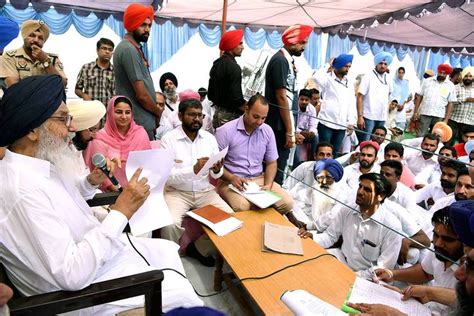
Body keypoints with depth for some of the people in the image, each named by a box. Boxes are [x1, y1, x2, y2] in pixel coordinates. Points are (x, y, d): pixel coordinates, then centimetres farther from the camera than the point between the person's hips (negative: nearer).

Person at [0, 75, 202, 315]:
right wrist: (121, 212, -29)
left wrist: (91, 182, -2)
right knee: (183, 291, -5)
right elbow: (72, 275, -32)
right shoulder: (22, 190, -31)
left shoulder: (42, 165, -2)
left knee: (170, 251, 17)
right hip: (86, 286, -9)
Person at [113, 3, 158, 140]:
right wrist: (158, 112, -3)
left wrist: (155, 113, 10)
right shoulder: (129, 49, -15)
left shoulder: (132, 47, 15)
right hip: (140, 122, -9)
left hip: (140, 120, 9)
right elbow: (141, 95, -19)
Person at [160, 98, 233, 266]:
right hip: (177, 192, -3)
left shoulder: (210, 138, 4)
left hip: (205, 191, 4)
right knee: (170, 224, -29)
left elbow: (216, 175, 5)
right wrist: (194, 169, -32)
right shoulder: (168, 139, -9)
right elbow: (167, 176, -17)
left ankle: (199, 248, 12)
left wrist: (217, 170, -20)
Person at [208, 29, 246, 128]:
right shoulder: (233, 67, -16)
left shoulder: (216, 64, 11)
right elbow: (236, 99, -22)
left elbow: (211, 94, 16)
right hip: (231, 116, -9)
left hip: (217, 114, 9)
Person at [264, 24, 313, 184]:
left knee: (278, 165, 16)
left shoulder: (287, 60, 14)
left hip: (283, 124, 9)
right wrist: (289, 131, -19)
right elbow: (281, 97, -20)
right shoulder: (280, 61, -14)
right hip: (280, 126, -9)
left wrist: (292, 129, 17)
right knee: (277, 168, -2)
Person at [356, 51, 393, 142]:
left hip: (382, 118, 6)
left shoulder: (388, 79, 10)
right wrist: (360, 116, -17)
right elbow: (359, 97, -11)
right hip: (369, 116, -6)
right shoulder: (368, 77, -6)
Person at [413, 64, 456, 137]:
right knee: (420, 136, -2)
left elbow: (450, 103, 3)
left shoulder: (450, 85, 4)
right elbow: (419, 97, 5)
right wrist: (415, 112, -2)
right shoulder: (427, 81, 5)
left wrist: (446, 119, -3)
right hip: (425, 113, 0)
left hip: (439, 116, 0)